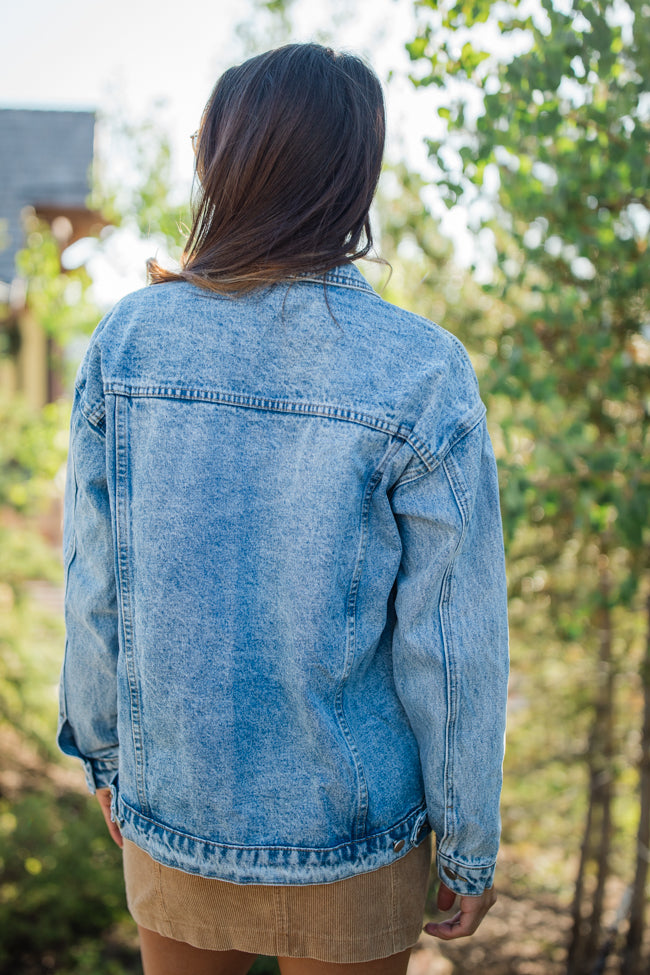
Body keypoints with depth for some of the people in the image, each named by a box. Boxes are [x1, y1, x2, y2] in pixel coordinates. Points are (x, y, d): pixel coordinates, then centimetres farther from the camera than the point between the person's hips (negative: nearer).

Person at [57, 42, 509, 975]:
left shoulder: (126, 339, -14)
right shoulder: (424, 378, -21)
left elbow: (97, 584, -6)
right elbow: (451, 644, -16)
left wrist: (103, 747, 12)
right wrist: (471, 849, -1)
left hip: (172, 803, 3)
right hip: (349, 830, -2)